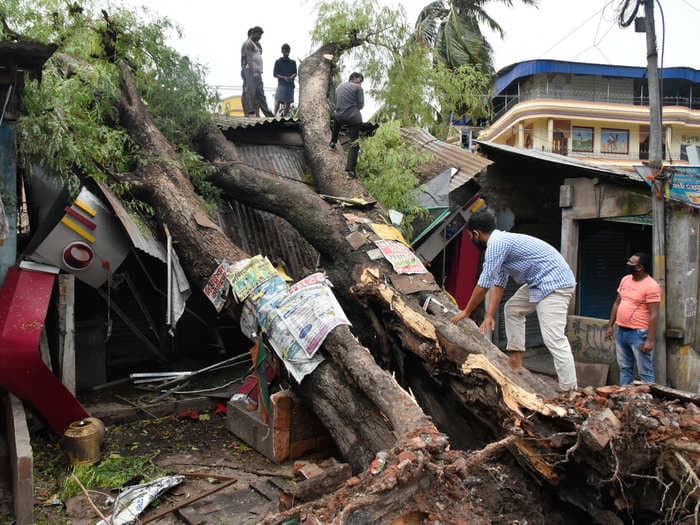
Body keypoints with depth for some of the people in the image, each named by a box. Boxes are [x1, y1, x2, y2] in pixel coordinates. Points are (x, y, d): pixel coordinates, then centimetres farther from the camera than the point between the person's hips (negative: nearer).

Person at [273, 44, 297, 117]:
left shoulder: (293, 62, 16)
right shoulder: (278, 62, 7)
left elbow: (295, 73, 15)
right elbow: (274, 74, 3)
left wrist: (292, 76, -9)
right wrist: (283, 77, -12)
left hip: (290, 84, 3)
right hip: (281, 84, -3)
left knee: (288, 102, 1)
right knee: (278, 100, -19)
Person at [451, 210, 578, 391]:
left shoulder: (496, 243, -16)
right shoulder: (501, 241, 16)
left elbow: (483, 285, -13)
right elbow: (498, 284, 15)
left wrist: (466, 312, -1)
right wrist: (490, 316, 11)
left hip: (555, 283, -11)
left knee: (553, 338, -15)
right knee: (512, 309, 21)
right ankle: (516, 362, 22)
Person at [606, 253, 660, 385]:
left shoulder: (651, 286, -14)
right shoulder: (625, 280, 9)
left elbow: (654, 315, -16)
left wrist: (650, 340, -19)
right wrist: (610, 325, 15)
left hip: (639, 334, -8)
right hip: (621, 331, 8)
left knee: (645, 372, -1)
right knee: (624, 369, 16)